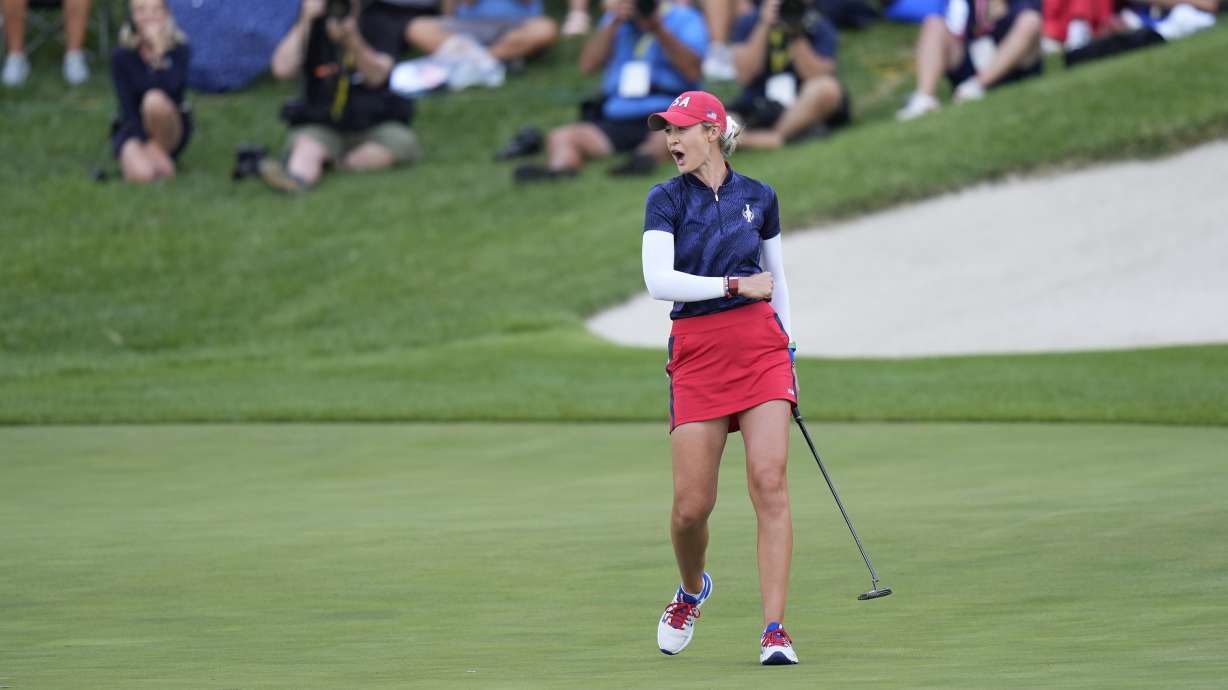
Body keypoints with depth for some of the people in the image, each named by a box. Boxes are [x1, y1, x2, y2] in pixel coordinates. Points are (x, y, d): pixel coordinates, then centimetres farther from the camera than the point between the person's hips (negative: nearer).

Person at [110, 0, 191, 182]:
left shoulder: (179, 50, -9)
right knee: (141, 174, -32)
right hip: (134, 129, 0)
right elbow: (127, 108, -13)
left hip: (170, 132, 0)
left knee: (155, 99, -35)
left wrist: (159, 52, -31)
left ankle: (163, 153, -12)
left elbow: (173, 90, -28)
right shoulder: (122, 57, -9)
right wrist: (149, 145, -23)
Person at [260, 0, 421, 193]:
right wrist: (306, 21, -19)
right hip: (322, 127, 0)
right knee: (303, 140, -34)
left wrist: (352, 39, -34)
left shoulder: (379, 30, -1)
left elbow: (376, 76, -17)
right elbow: (282, 69, -15)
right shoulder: (311, 31, 1)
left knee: (403, 142, -30)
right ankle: (297, 178, -63)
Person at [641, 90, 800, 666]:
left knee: (769, 484, -13)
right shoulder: (666, 199, 0)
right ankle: (691, 591, 31)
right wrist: (735, 285, -14)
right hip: (696, 353, -1)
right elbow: (659, 281, -12)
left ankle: (774, 630, -14)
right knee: (691, 506, -2)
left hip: (760, 343, 1)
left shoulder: (759, 198, 8)